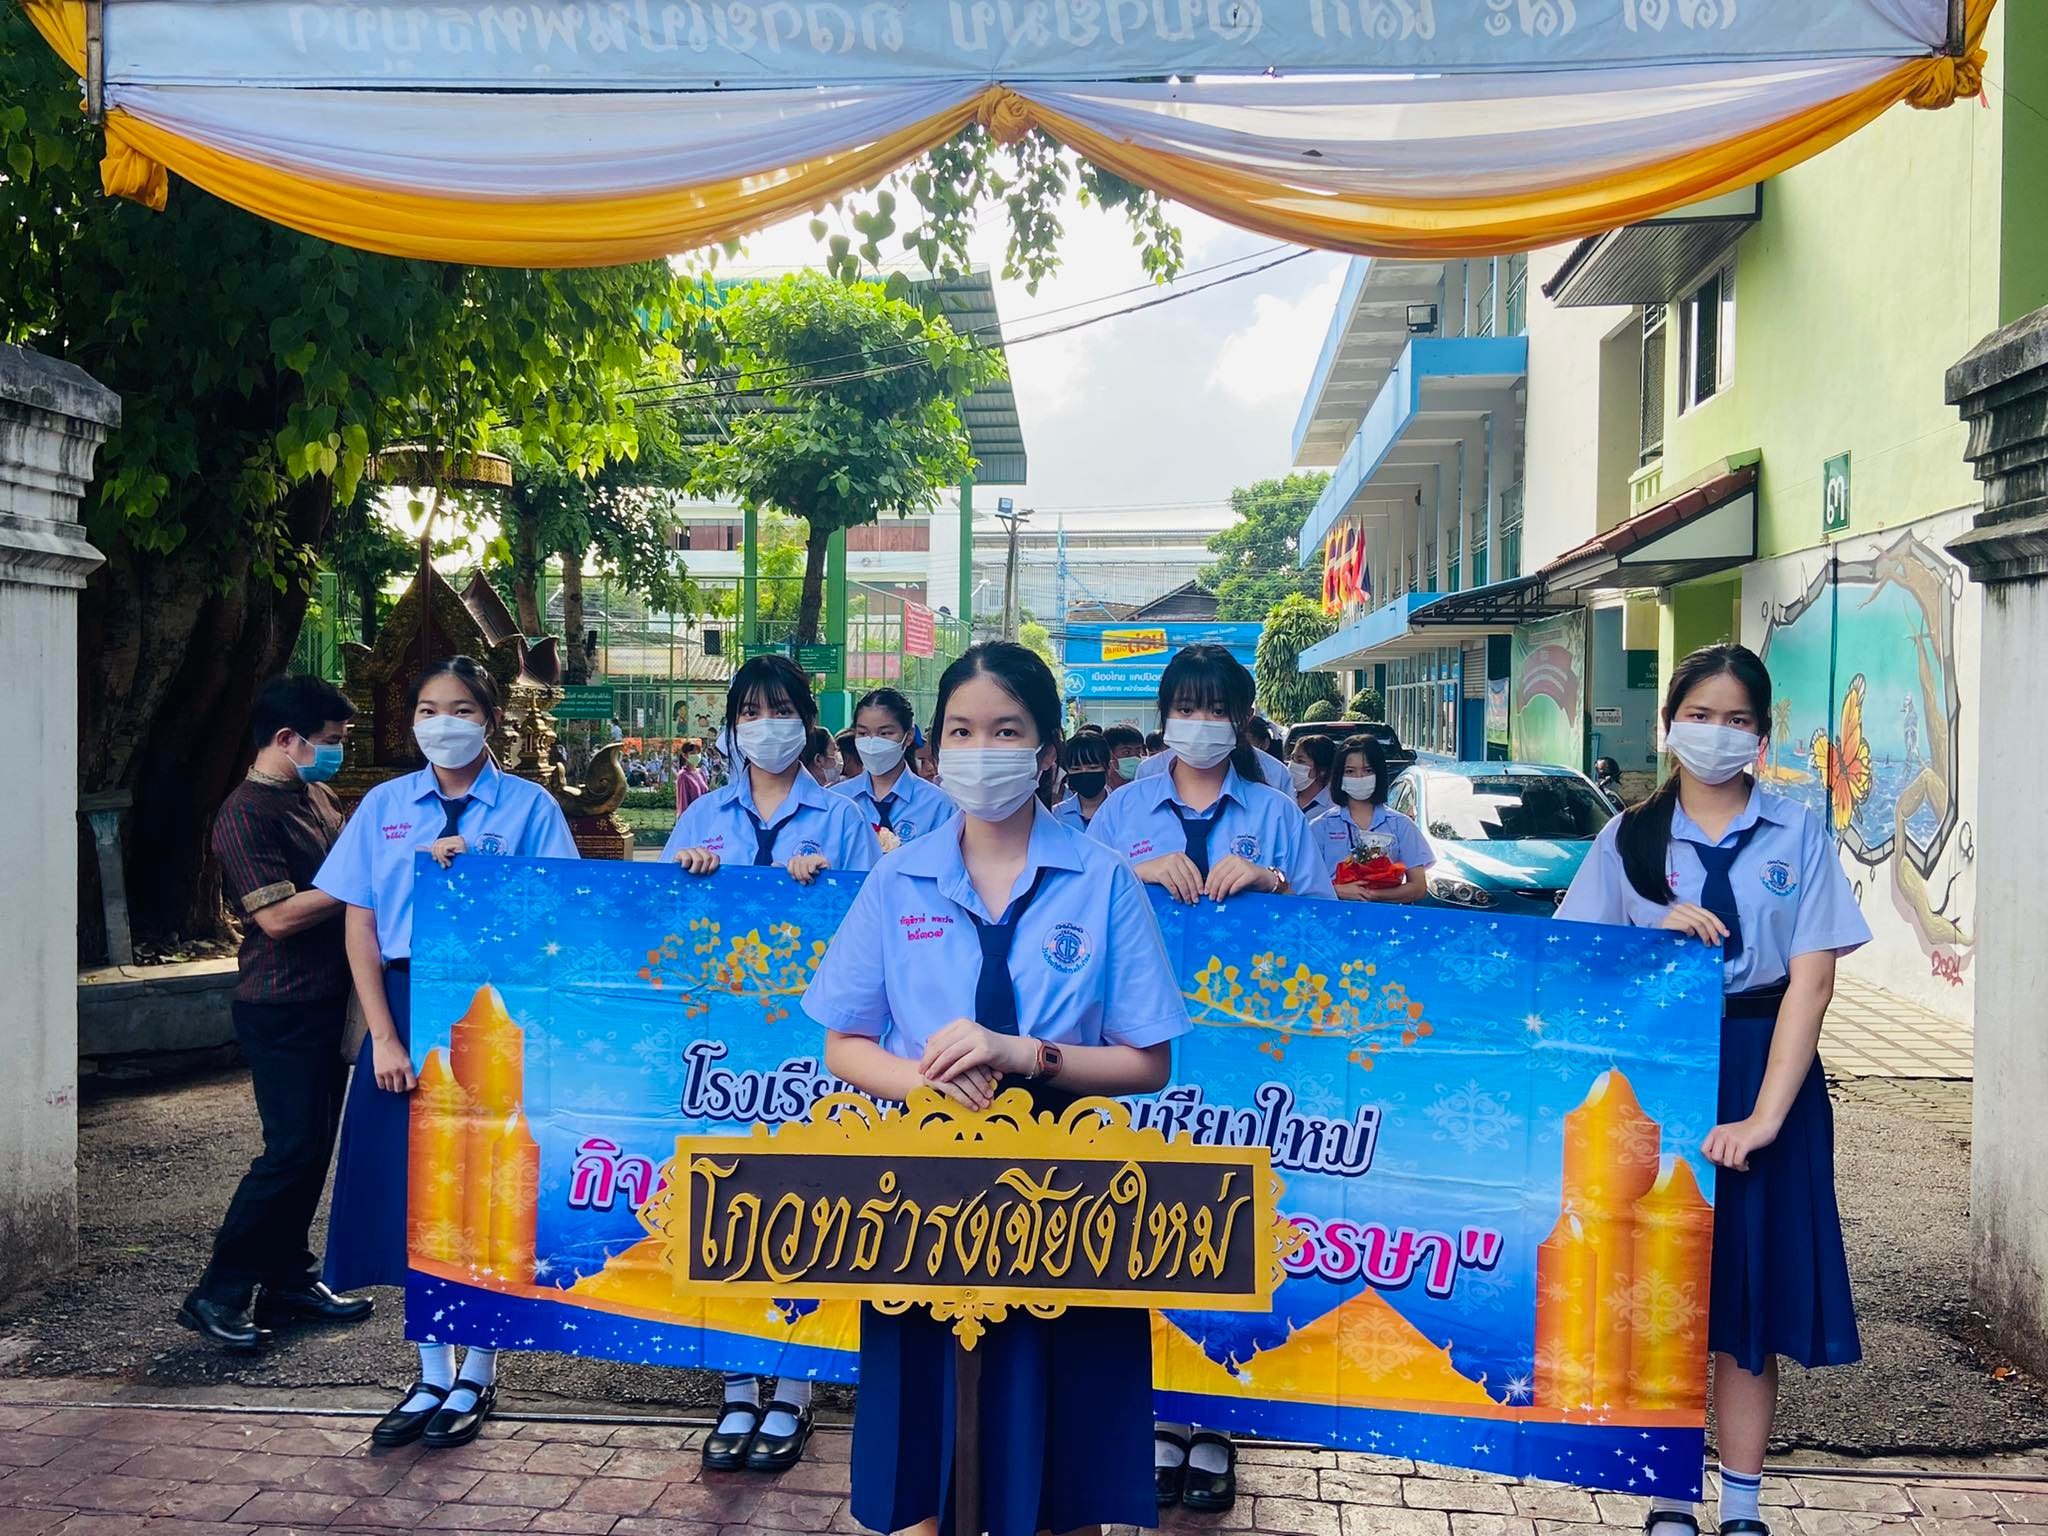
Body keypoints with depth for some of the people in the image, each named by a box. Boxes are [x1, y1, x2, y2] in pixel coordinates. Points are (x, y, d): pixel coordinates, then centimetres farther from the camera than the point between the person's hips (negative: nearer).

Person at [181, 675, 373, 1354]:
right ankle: (217, 1294, 4)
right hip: (282, 1009, -9)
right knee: (291, 1150, -8)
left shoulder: (317, 796, 12)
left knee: (313, 1146, 13)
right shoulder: (246, 813, -16)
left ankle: (289, 1280, 23)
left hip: (329, 999, 9)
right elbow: (280, 915, -23)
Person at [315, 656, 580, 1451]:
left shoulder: (528, 807, 1)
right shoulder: (384, 806, 8)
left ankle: (477, 1376, 19)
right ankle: (431, 1375, 21)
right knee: (412, 1191, 7)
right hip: (404, 1006, 3)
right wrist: (385, 1037, -4)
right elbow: (360, 927, 4)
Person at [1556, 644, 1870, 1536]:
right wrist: (1657, 935, -14)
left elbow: (1811, 979, -6)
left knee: (1750, 1290, 5)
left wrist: (1764, 1114, -15)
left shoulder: (1797, 835, 1)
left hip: (1763, 1070, -1)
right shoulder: (1627, 840, 5)